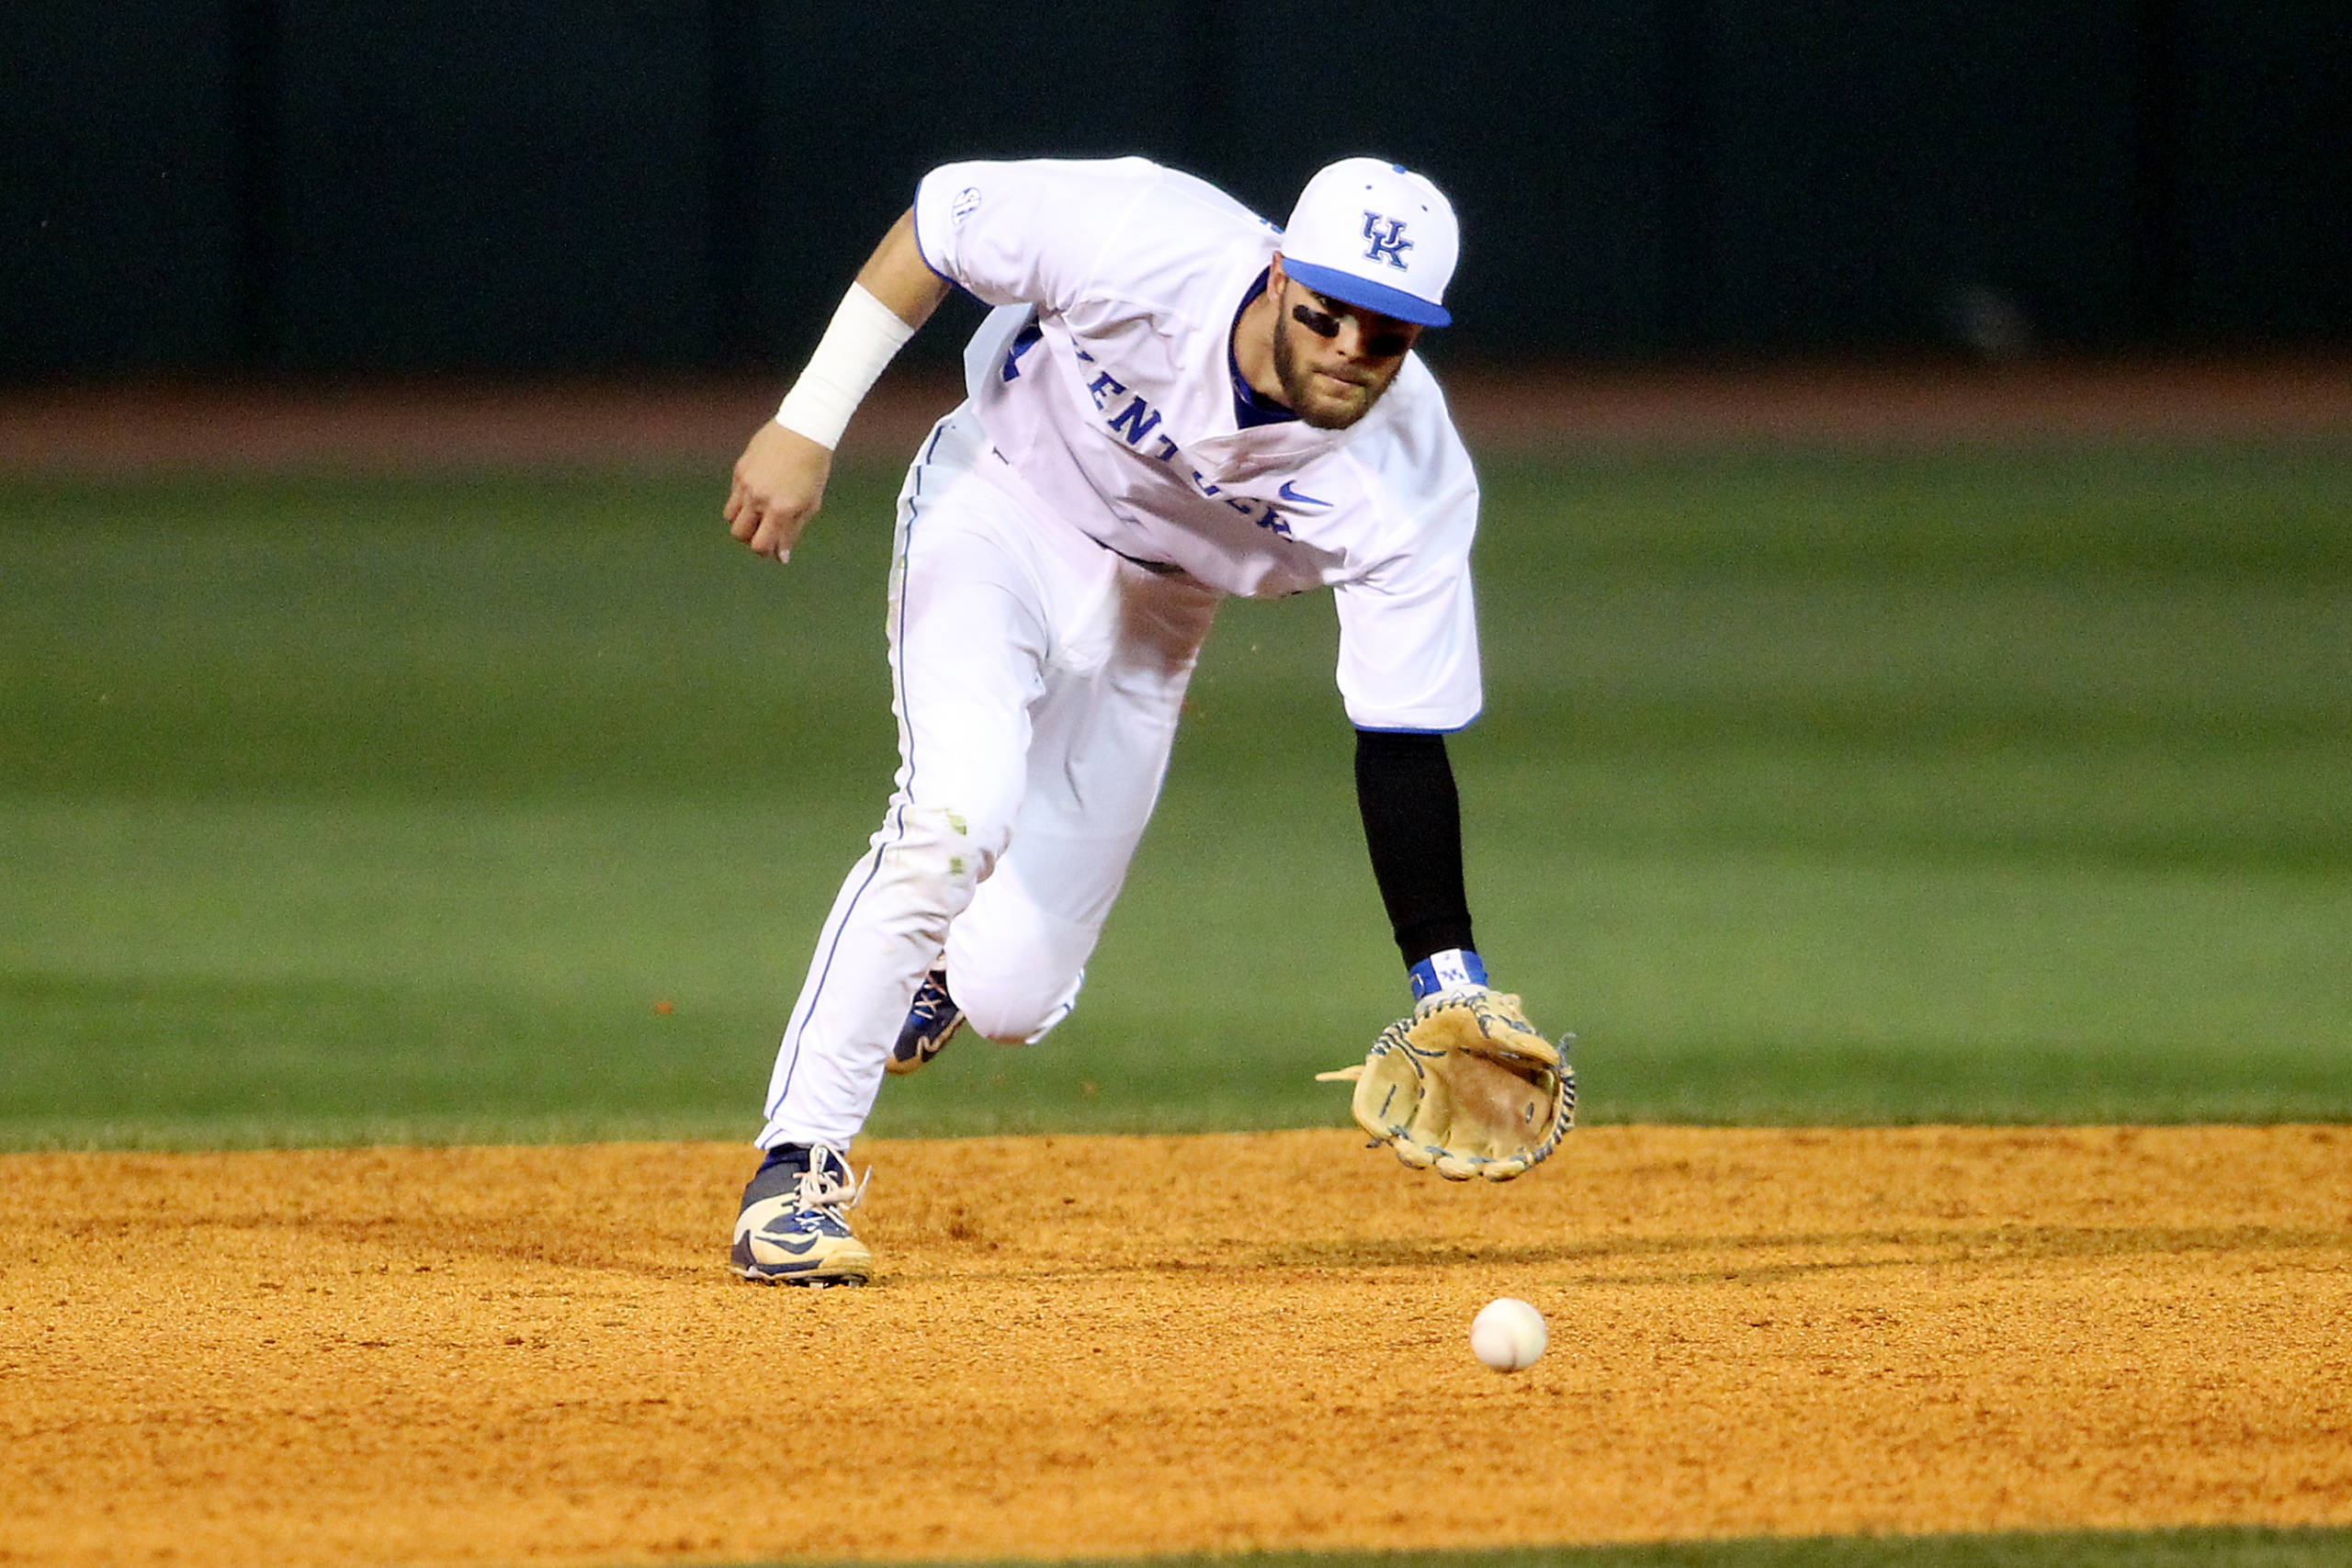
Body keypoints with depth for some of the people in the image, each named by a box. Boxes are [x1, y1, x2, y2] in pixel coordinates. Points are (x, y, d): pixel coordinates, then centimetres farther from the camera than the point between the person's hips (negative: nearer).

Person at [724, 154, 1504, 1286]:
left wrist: (1448, 986, -31)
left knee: (1008, 995, -4)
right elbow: (938, 223, -16)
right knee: (960, 812, -30)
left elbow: (1403, 744, -24)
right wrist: (806, 426, -16)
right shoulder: (1149, 247, -33)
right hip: (1000, 503, -2)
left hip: (1149, 611, 2)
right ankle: (799, 1164, -19)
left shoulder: (1410, 486, -28)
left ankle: (927, 951, 34)